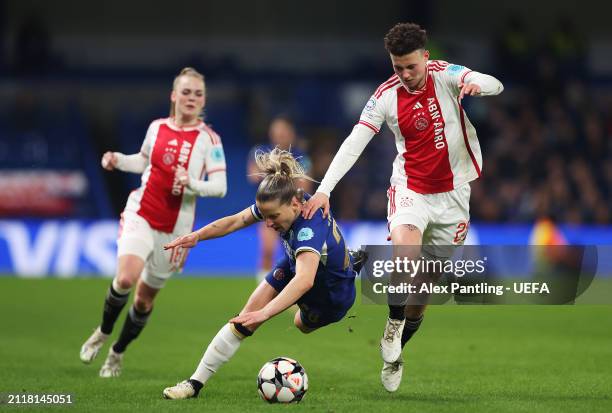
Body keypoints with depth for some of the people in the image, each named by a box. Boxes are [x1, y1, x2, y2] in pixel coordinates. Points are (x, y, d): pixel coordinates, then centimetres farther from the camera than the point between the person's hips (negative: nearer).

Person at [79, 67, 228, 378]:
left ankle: (118, 352, 33)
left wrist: (193, 184, -27)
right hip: (140, 215, 1)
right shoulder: (157, 127, 5)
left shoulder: (208, 138, -5)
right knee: (126, 278, -24)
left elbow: (220, 186, -9)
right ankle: (103, 332, 4)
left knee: (145, 297, 8)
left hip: (175, 229, -1)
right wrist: (118, 160, 5)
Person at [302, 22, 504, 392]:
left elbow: (494, 84, -24)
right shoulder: (386, 95, -8)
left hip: (453, 192, 1)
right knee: (404, 246, -33)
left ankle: (394, 355, 26)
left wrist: (476, 85, -49)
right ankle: (394, 323, -11)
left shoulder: (446, 76, -9)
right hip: (411, 189, -1)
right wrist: (324, 190, -22)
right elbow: (354, 143, -12)